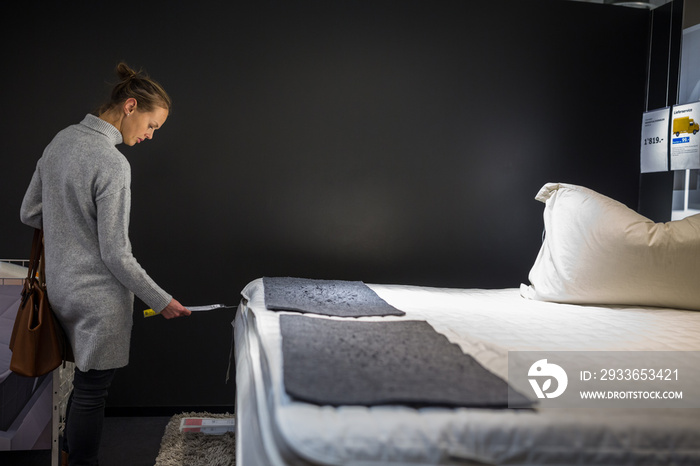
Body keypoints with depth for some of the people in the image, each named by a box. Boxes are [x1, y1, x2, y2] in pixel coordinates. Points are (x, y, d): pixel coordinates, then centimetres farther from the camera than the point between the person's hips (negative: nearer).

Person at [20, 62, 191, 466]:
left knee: (86, 379, 22)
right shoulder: (112, 165, -22)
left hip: (62, 288, 9)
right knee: (92, 390, 6)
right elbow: (116, 255, -20)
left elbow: (30, 213, 12)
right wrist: (161, 301, -11)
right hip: (98, 298, -9)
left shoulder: (61, 140, 4)